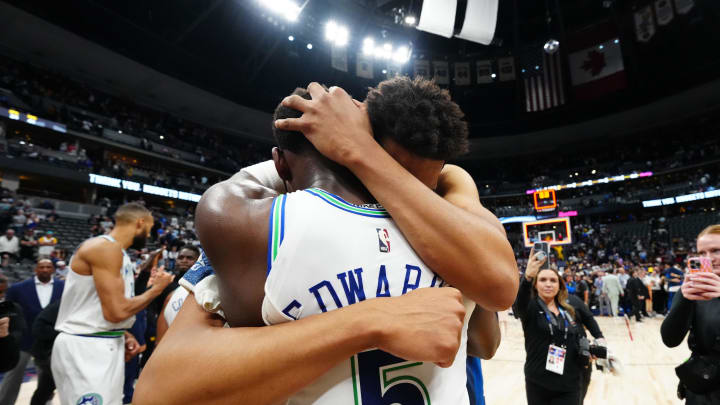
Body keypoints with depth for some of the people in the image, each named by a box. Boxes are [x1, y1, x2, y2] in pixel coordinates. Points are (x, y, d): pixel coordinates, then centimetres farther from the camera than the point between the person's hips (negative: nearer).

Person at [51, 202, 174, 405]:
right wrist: (156, 288, -10)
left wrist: (124, 335, 7)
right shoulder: (105, 246, -18)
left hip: (108, 344, 9)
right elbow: (117, 311, -22)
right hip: (85, 347, -9)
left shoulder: (118, 253, 12)